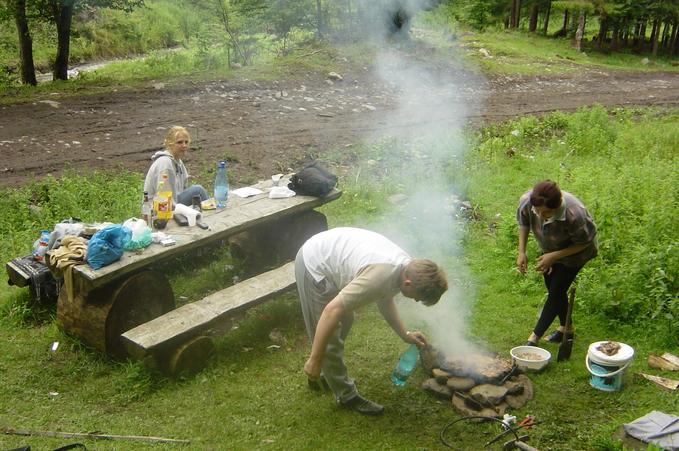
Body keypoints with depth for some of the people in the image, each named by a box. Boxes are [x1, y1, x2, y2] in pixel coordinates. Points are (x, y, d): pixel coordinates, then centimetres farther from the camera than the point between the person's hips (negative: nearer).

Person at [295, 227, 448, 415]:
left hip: (326, 253, 9)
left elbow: (385, 300, 16)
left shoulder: (406, 266, -6)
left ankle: (324, 375, 41)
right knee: (330, 340, -1)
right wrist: (314, 359, -27)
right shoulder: (381, 275, -34)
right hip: (313, 267, -9)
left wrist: (405, 334, 13)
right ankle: (347, 396, 17)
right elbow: (332, 311, -34)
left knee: (344, 322, 23)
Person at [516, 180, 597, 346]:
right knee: (552, 288, 16)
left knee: (556, 291, -4)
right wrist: (521, 252, -15)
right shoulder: (526, 201, -33)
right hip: (550, 249, 5)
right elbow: (523, 223, -8)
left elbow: (583, 243, -24)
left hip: (574, 251, -5)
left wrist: (554, 256, -30)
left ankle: (534, 338, 7)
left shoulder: (575, 214, -44)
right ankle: (566, 328, 38)